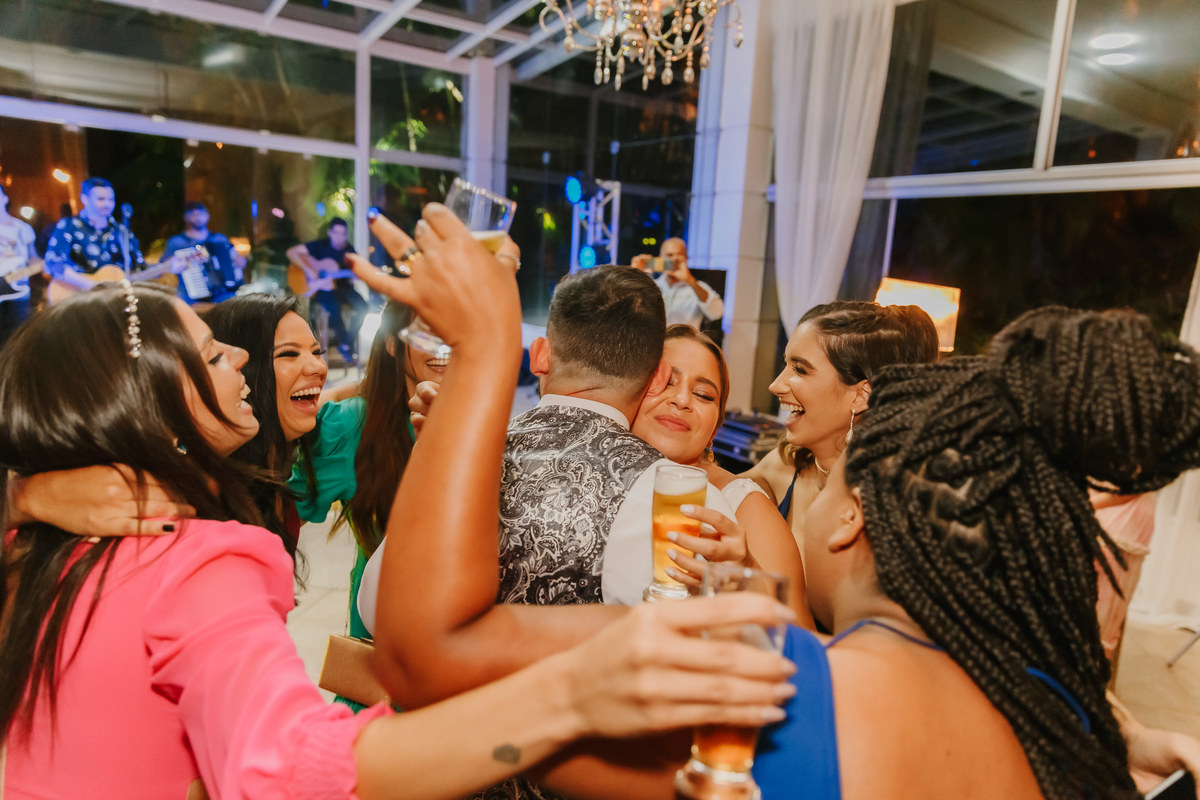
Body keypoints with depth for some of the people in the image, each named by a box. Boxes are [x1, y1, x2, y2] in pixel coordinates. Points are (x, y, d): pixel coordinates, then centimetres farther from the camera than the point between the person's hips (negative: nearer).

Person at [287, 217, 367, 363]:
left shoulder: (349, 250, 6)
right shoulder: (320, 245, -5)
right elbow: (291, 252, -9)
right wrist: (308, 269, -20)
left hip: (341, 286, 4)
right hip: (320, 288, -4)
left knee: (362, 306, -23)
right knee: (334, 306, -35)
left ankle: (347, 344, -10)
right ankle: (343, 342, -14)